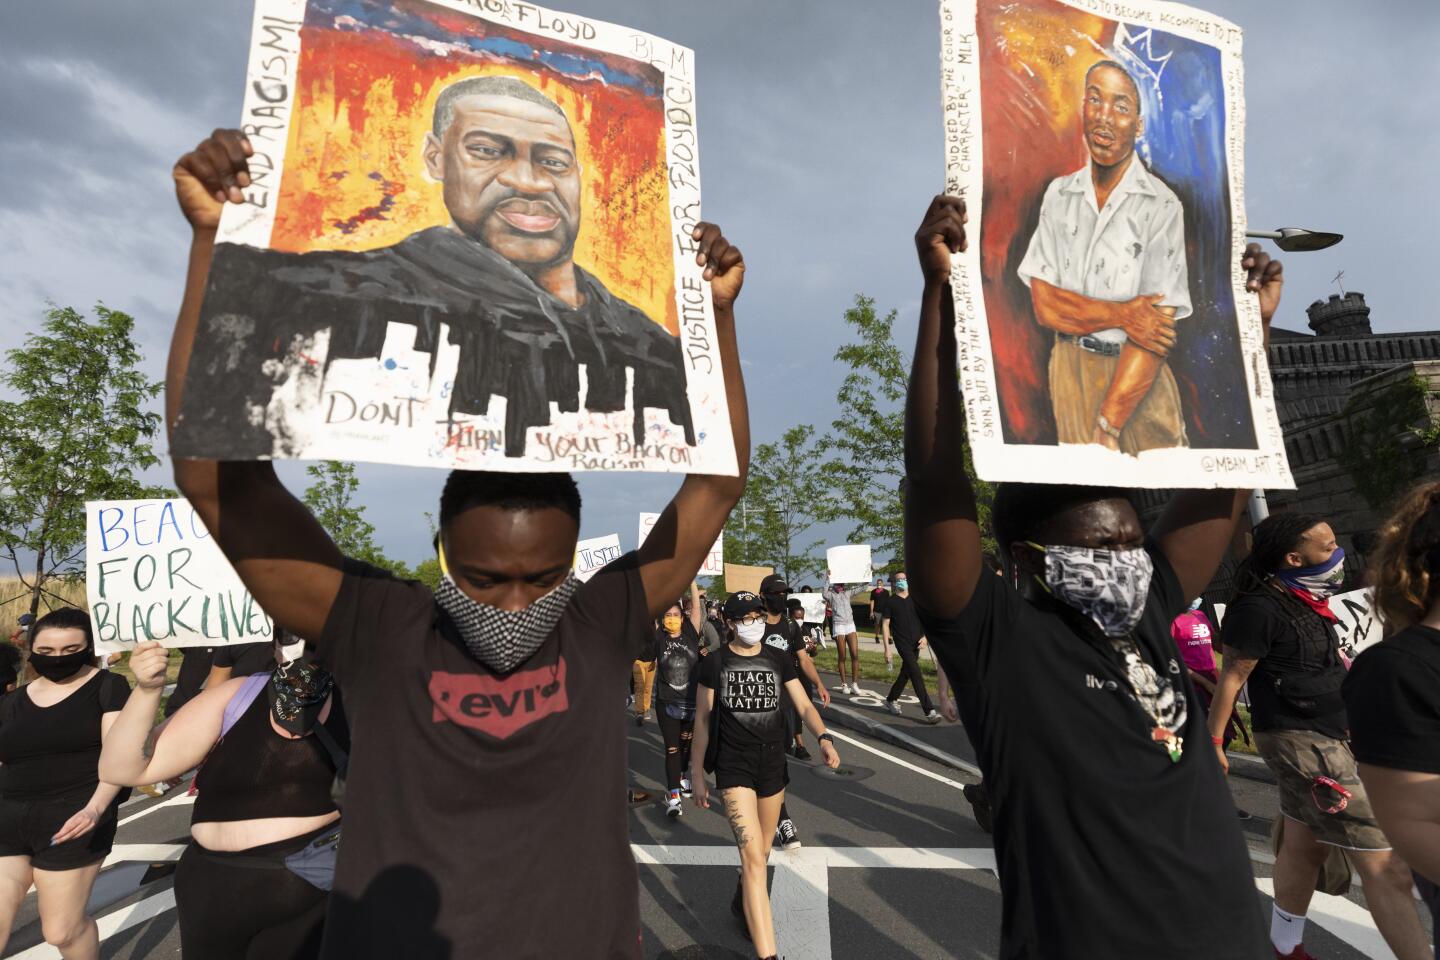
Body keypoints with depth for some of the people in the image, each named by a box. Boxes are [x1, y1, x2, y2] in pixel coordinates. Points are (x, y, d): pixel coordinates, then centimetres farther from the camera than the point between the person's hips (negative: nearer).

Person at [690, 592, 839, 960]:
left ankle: (742, 905, 48)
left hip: (773, 764, 4)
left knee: (762, 851, 19)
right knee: (752, 856, -14)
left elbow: (804, 705, -3)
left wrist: (824, 737, -23)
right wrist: (697, 775, 4)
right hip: (734, 767, -3)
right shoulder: (715, 663, -6)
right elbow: (702, 720, 1)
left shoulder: (779, 659, 0)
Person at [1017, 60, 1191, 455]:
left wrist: (1107, 427, -23)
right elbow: (1044, 304, -6)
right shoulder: (1059, 194, 0)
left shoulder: (1161, 206, -12)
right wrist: (1122, 314, -20)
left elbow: (1156, 329, -17)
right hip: (1069, 367, 3)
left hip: (1138, 378, -3)